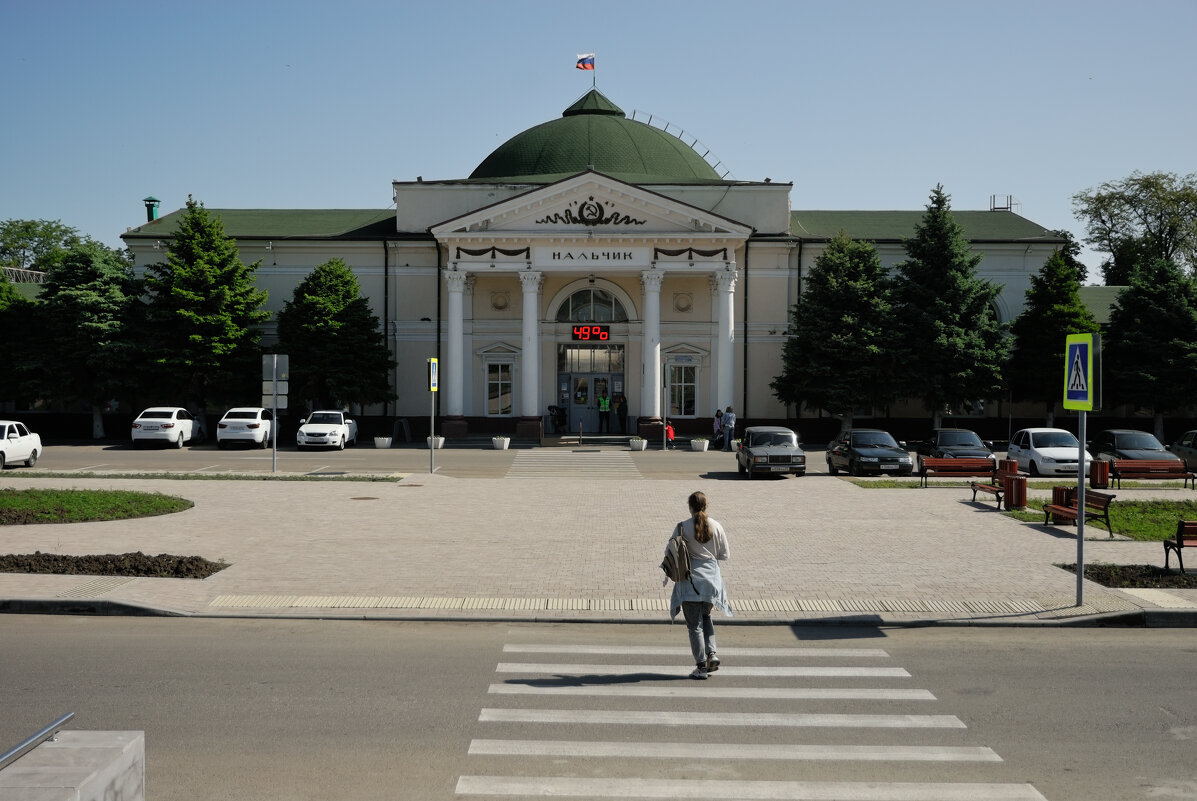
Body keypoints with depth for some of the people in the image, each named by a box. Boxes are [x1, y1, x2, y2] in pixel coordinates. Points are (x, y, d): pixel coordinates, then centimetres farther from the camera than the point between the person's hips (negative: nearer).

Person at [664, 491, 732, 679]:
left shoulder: (682, 527, -11)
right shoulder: (716, 527, -2)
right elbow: (725, 555, 4)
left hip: (690, 579, -3)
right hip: (711, 578, 3)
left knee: (694, 623, 5)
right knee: (706, 616, 24)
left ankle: (701, 666, 3)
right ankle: (712, 653, 7)